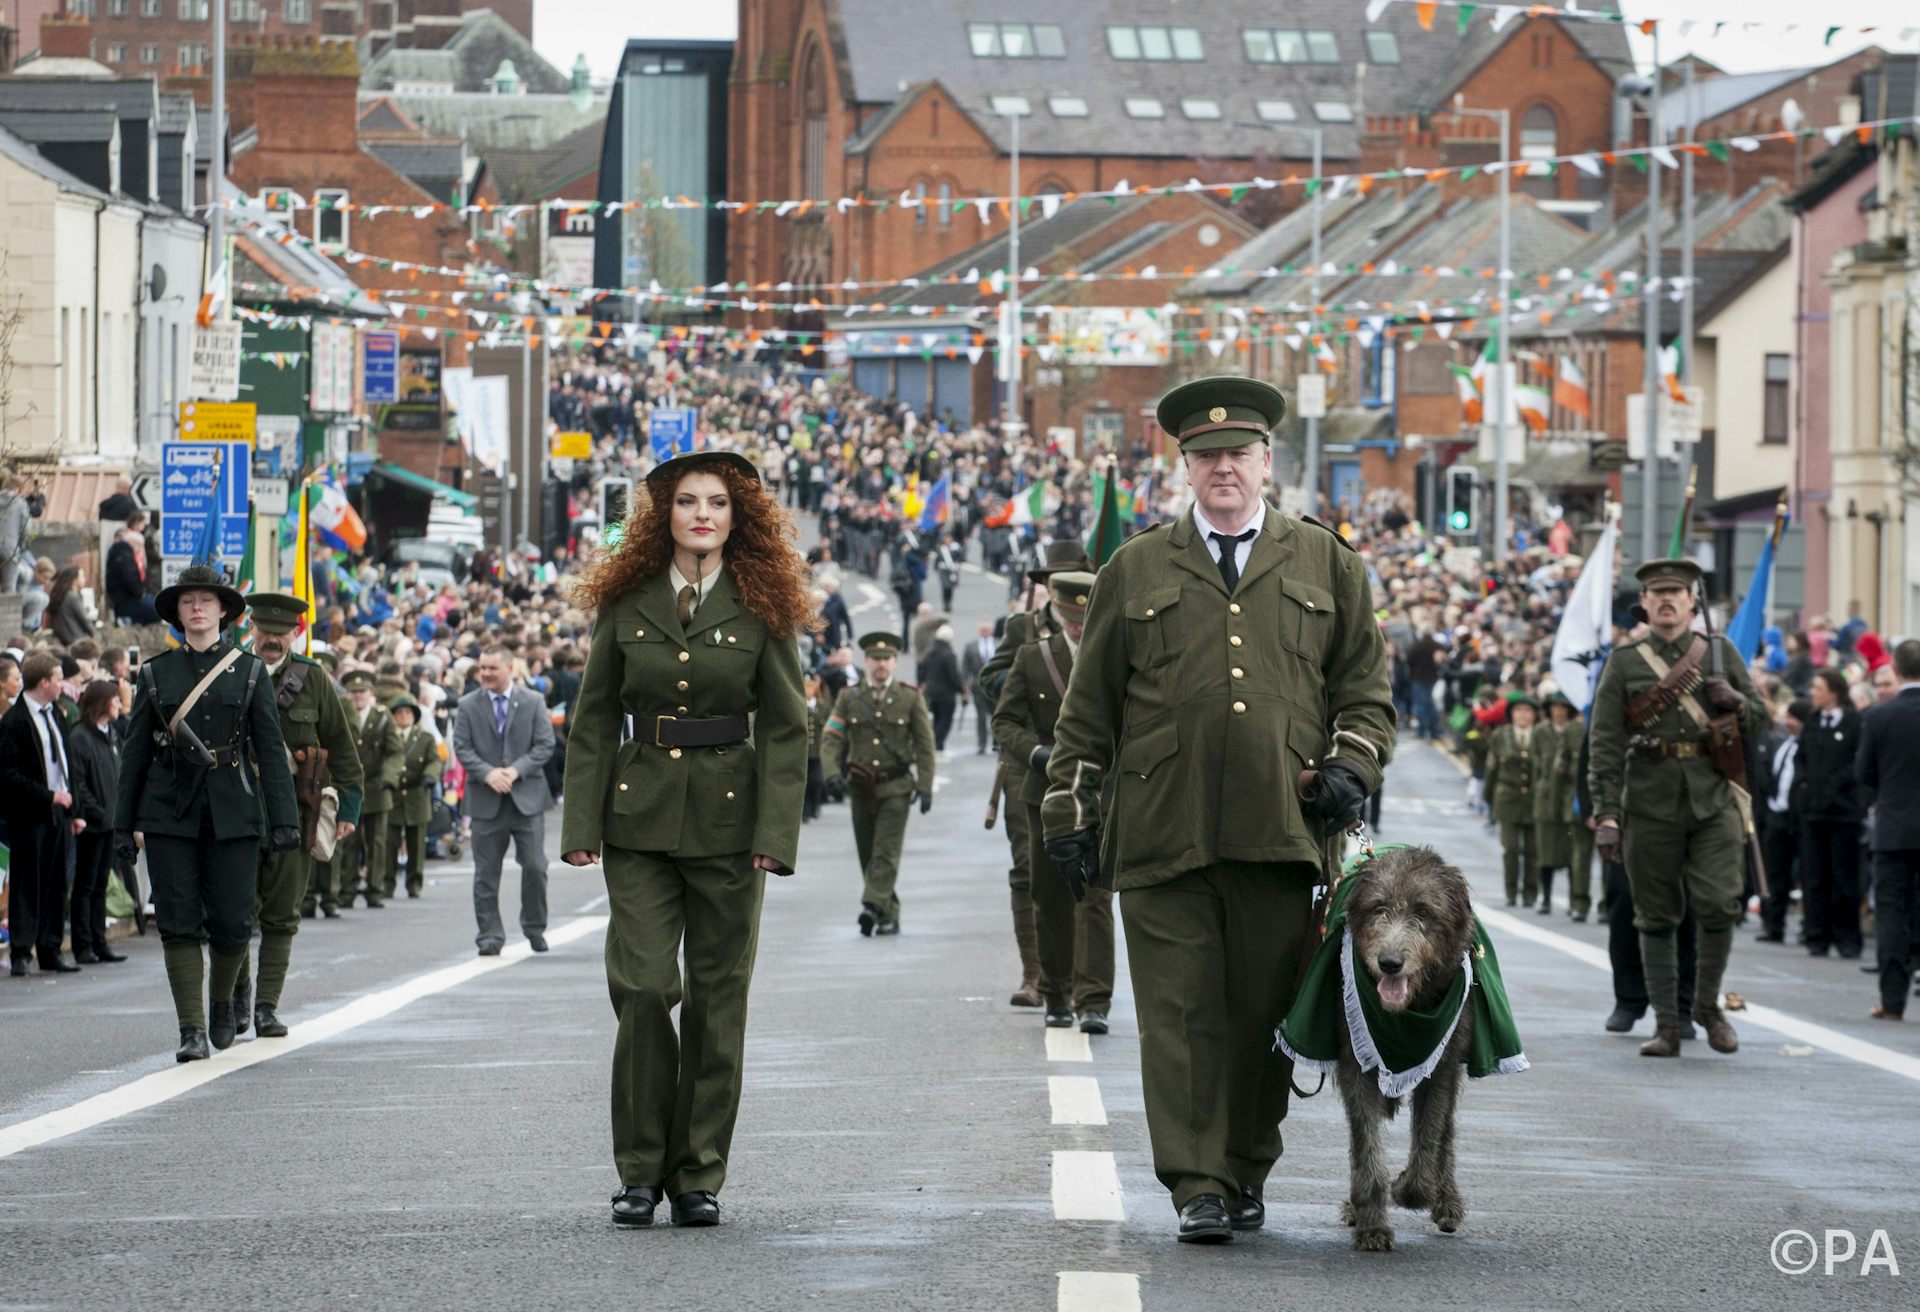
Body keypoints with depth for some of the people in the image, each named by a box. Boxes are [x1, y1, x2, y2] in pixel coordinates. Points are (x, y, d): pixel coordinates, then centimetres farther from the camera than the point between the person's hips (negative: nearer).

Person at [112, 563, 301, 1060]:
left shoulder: (249, 671, 5)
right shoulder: (156, 672, 8)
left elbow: (270, 749, 3)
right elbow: (136, 751, 10)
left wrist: (283, 819, -5)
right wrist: (123, 823, 7)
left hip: (232, 813, -1)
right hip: (170, 811, 1)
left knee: (232, 923, -2)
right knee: (179, 922, -5)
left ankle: (222, 1001, 26)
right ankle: (192, 1030, -3)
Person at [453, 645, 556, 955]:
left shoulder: (533, 702, 5)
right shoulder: (468, 706, 5)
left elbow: (545, 744, 0)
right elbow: (462, 748, 0)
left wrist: (516, 770, -14)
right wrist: (488, 773, -16)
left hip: (526, 797, 0)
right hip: (486, 800, 0)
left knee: (534, 866, -1)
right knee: (486, 871, 1)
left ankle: (535, 928, 18)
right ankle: (490, 935, 6)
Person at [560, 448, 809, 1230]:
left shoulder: (762, 608, 1)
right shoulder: (626, 605, 5)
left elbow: (786, 729, 1)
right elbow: (594, 720, 8)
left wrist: (776, 833, -9)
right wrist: (580, 825, 0)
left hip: (727, 818, 0)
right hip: (639, 819, 1)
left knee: (716, 997, 3)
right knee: (642, 989, -8)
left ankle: (699, 1175, 11)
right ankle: (641, 1171, 4)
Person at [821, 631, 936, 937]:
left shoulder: (911, 698, 3)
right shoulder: (849, 698, 6)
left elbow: (925, 745, 4)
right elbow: (832, 739, 2)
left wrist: (925, 786, -3)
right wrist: (833, 772, -15)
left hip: (896, 787, -3)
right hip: (861, 786, 3)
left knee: (886, 853, -14)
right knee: (867, 853, 6)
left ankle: (874, 907, -24)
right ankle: (889, 916, 16)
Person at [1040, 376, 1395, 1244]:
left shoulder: (1325, 564, 14)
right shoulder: (1136, 570, 13)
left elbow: (1365, 685, 17)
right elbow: (1088, 706, 14)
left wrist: (1351, 765, 0)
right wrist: (1069, 812, 10)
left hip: (1282, 835, 1)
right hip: (1163, 837, -1)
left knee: (1266, 1011, 3)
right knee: (1181, 1013, -6)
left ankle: (1246, 1173, 17)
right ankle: (1198, 1188, -5)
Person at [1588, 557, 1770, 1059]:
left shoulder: (1720, 652, 10)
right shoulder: (1624, 661, 5)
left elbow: (1759, 721, 15)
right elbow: (1603, 741, 1)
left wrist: (1735, 701, -9)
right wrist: (1606, 815, -8)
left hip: (1713, 797, 0)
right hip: (1650, 804, 0)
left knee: (1718, 904, -11)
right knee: (1657, 917, 2)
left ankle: (1708, 1002, 12)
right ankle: (1666, 1026, 9)